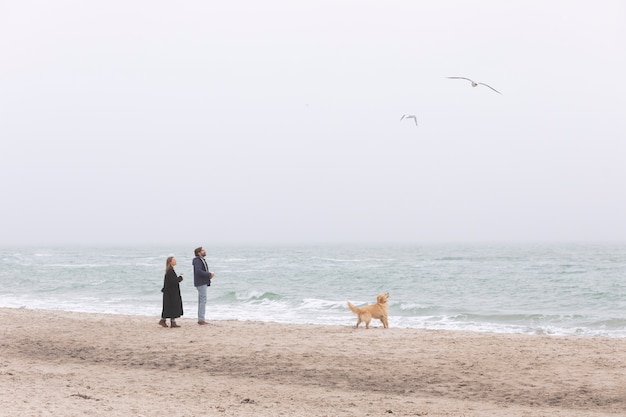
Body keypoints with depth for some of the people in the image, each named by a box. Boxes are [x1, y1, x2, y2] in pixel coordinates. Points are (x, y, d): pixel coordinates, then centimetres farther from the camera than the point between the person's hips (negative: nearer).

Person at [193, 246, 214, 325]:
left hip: (203, 283, 10)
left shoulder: (202, 260, 17)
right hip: (201, 283, -10)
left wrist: (210, 274, 3)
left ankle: (200, 319, 14)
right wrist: (209, 274, -21)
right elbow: (198, 271, -27)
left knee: (201, 301, 11)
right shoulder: (197, 261, -14)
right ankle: (201, 319, -11)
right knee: (203, 300, -11)